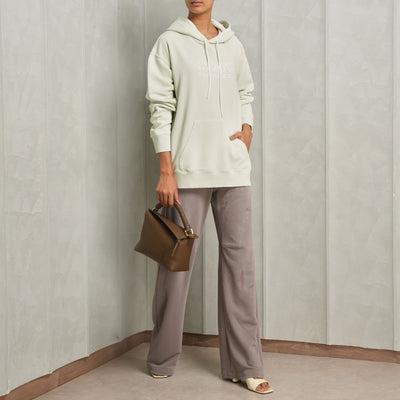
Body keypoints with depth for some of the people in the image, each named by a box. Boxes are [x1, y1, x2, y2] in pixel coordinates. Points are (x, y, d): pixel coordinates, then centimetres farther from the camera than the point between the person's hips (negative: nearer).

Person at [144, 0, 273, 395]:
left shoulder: (232, 44, 14)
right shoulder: (170, 43, 2)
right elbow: (160, 109, -3)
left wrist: (247, 129, 4)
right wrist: (166, 172, -10)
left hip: (234, 169, 4)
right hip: (188, 169, -3)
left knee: (239, 257, 1)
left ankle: (244, 365, 9)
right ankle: (161, 361, 17)